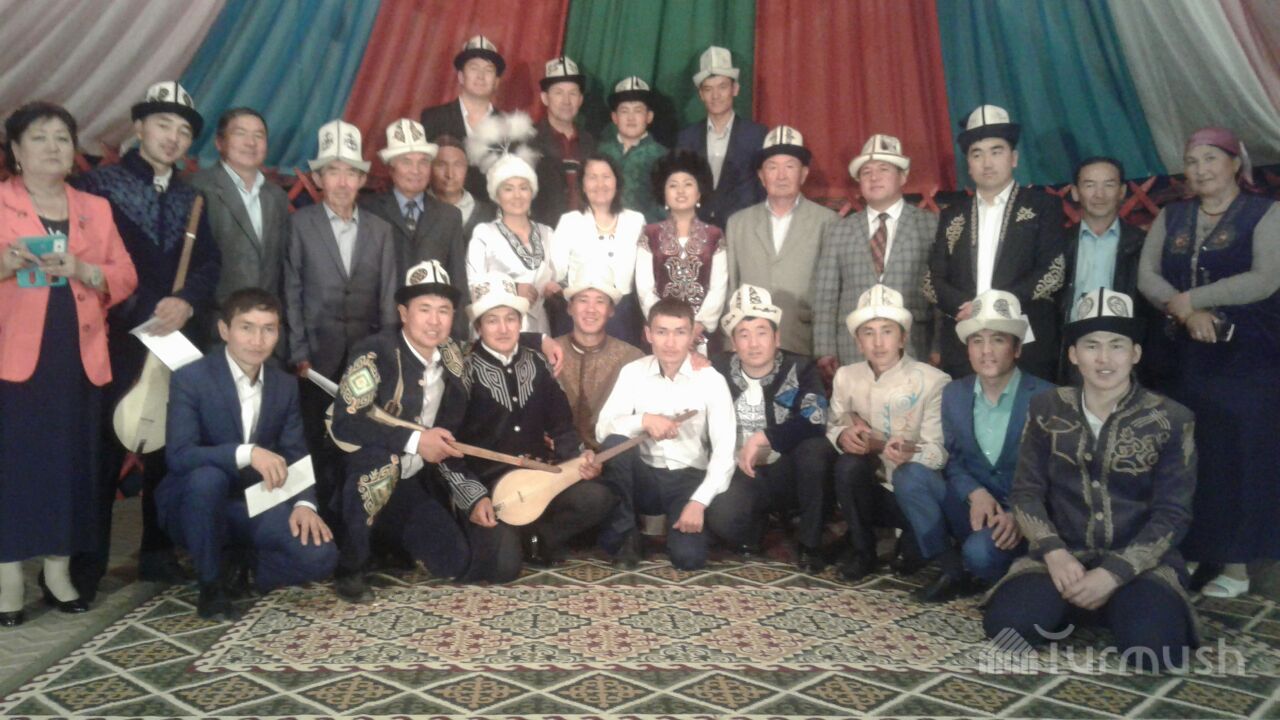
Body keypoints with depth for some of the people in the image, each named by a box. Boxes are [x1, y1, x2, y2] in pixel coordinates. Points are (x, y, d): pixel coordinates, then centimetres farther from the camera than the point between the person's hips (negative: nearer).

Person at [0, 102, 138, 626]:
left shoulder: (96, 209, 14)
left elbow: (125, 277, 6)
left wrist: (83, 270, -11)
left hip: (78, 358, 3)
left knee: (72, 464, 5)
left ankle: (59, 573, 15)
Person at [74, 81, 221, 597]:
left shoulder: (191, 198, 16)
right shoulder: (100, 184, 2)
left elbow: (210, 264, 7)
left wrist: (186, 303, -13)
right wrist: (147, 311, -14)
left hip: (181, 342, 4)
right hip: (119, 340, -4)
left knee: (171, 450, 6)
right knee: (105, 452, -3)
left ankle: (159, 553, 18)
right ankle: (86, 567, 7)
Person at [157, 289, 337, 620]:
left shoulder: (285, 385, 2)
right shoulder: (190, 377, -14)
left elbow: (295, 453, 0)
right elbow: (179, 456, -26)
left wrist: (304, 503, -18)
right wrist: (246, 453, -40)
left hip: (255, 505, 3)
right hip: (195, 504, -3)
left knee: (320, 555, -20)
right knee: (207, 476, -38)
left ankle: (239, 569, 11)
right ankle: (210, 585, -15)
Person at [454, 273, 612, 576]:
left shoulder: (536, 364, 11)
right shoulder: (464, 371, -3)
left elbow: (561, 424, 13)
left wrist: (579, 458, -8)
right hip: (486, 484, -4)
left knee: (597, 498, -23)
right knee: (503, 566, -25)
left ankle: (539, 538, 2)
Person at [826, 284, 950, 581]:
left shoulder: (933, 381, -13)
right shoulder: (845, 376, -1)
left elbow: (939, 451, -16)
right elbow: (831, 427, 2)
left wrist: (910, 453, -38)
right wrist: (842, 436, -22)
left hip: (914, 493, -2)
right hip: (871, 491, 3)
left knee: (911, 474, -36)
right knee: (849, 463, -30)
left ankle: (910, 550, -2)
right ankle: (861, 549, -3)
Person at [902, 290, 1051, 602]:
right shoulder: (953, 393, 4)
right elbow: (951, 459, 5)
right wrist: (976, 494, -16)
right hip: (971, 507, 5)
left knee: (979, 552, -35)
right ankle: (953, 569, -8)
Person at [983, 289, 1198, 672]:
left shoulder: (1171, 420, -4)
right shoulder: (1047, 409, 2)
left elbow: (1172, 515, -7)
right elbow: (1026, 492, 2)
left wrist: (1113, 574, -19)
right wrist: (1054, 553, -16)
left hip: (1139, 563, -1)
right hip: (1063, 555, 1)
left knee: (1154, 648, -29)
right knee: (1006, 624, -24)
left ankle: (1119, 607, 7)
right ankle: (1075, 607, 8)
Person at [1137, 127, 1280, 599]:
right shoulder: (1171, 218, 11)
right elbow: (1147, 276, 0)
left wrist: (1189, 298, -12)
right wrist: (1187, 313, -16)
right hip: (1186, 355, 4)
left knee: (1238, 452, -1)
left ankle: (1235, 564, 8)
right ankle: (1193, 554, 14)